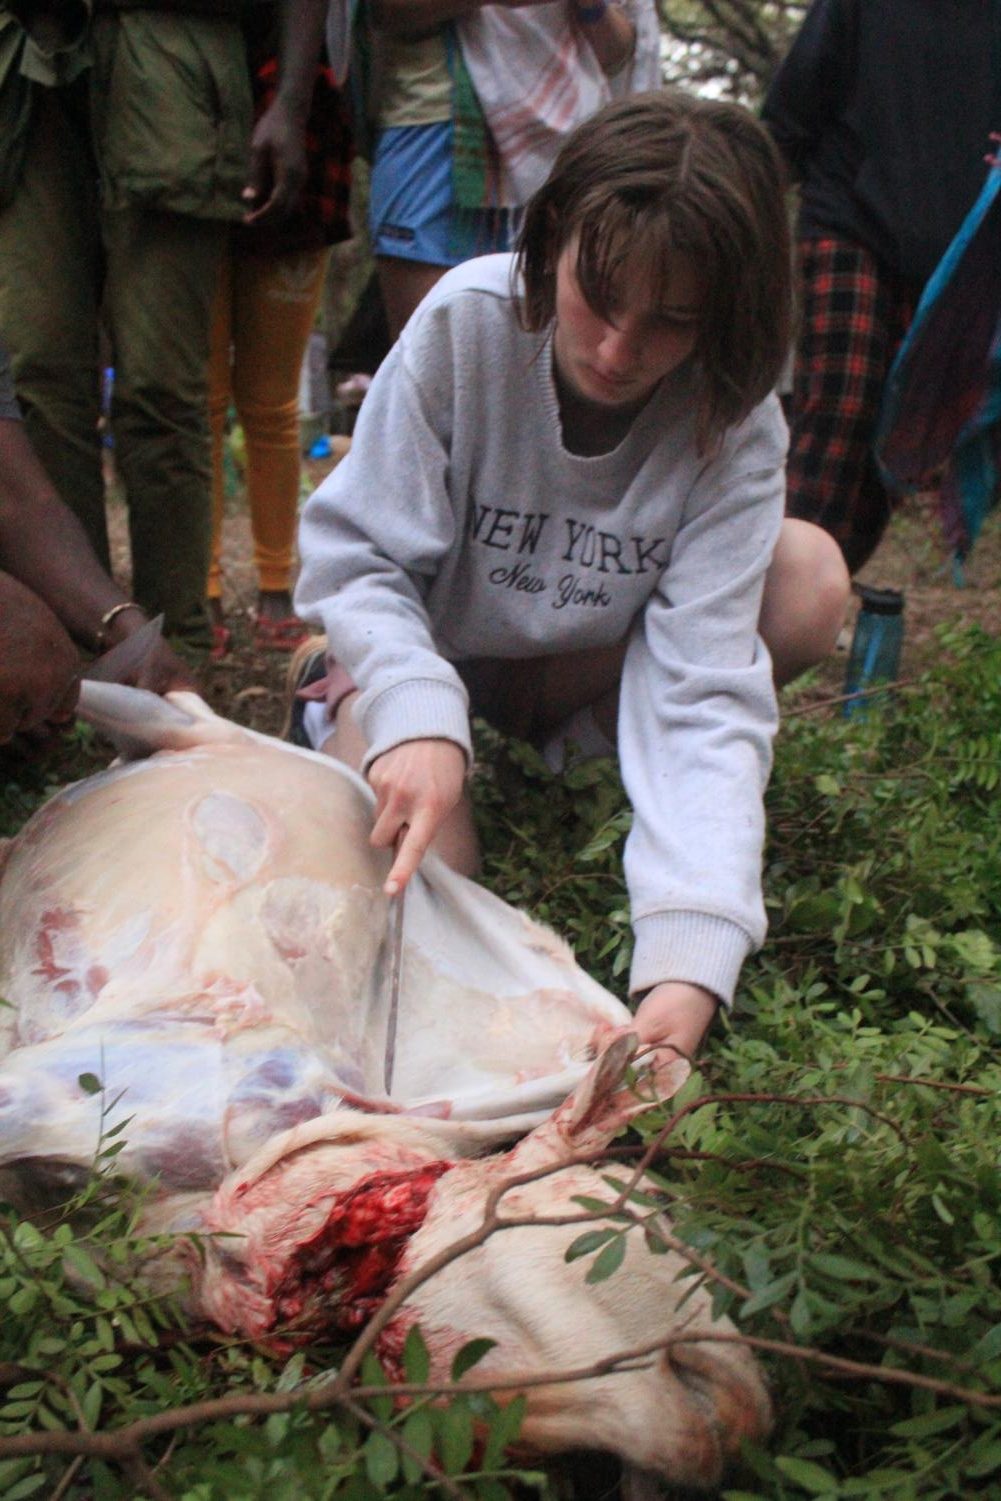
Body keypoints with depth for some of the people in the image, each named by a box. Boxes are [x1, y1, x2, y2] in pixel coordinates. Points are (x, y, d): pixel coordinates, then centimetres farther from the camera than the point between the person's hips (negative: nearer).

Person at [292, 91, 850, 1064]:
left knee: (811, 582, -24)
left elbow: (703, 687, -32)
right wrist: (419, 716, -45)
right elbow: (356, 559, -23)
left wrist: (689, 963, -46)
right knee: (425, 873, -33)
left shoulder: (736, 428, -24)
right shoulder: (466, 321, -25)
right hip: (420, 653, -2)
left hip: (585, 669, 2)